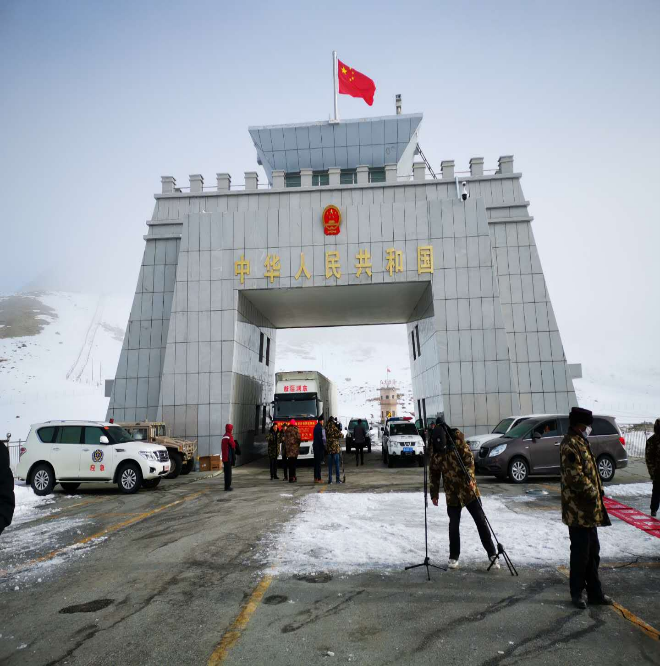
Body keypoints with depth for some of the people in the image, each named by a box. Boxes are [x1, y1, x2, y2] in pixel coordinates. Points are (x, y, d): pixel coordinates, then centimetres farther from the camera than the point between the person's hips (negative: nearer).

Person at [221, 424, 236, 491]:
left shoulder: (224, 436, 14)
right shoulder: (230, 436, -14)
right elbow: (233, 445, -13)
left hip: (224, 457, 9)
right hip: (229, 457, -9)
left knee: (226, 471, 14)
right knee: (228, 472, -5)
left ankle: (227, 486, 21)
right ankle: (227, 486, -3)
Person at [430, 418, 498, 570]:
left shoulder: (458, 443, -13)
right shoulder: (435, 452, -3)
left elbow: (470, 460, -14)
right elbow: (434, 474, 6)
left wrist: (469, 476, -30)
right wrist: (434, 494, 8)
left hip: (469, 490, -2)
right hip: (452, 495, 2)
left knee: (481, 522, 3)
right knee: (454, 526, 3)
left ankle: (492, 554, 16)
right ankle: (454, 557, 18)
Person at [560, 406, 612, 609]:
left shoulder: (581, 442, 14)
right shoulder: (570, 444, -19)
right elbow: (575, 477, -24)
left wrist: (597, 492, 12)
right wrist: (592, 492, -14)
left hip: (589, 508, 10)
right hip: (578, 510, -10)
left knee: (593, 552, 17)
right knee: (580, 553, 2)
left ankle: (594, 592, 28)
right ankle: (577, 593, 15)